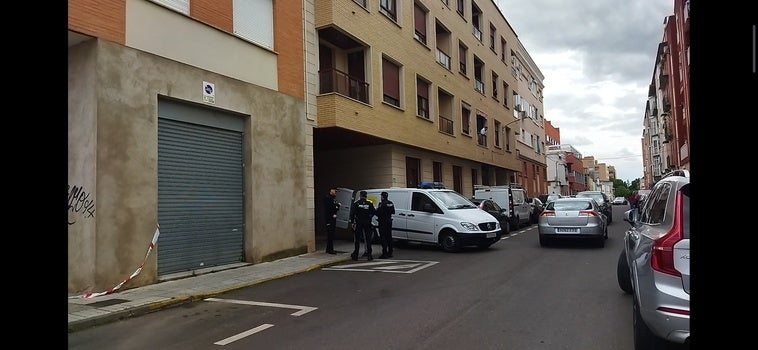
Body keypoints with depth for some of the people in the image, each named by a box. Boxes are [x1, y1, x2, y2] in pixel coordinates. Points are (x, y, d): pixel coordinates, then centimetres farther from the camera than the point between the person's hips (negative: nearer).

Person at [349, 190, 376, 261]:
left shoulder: (356, 203, -4)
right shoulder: (369, 203, -2)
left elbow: (352, 213, -7)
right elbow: (374, 212, -3)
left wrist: (352, 222, -3)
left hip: (358, 223, 0)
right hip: (367, 223, 1)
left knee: (357, 239, 7)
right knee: (368, 239, 5)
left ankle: (356, 255, 9)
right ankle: (369, 254, 2)